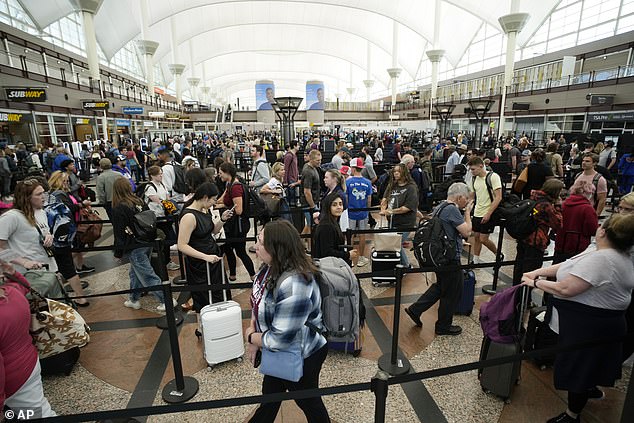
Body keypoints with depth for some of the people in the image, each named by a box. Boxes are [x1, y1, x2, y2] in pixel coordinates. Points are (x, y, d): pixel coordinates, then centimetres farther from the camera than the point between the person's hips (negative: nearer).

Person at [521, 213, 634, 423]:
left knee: (577, 367, 8)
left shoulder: (600, 259, -30)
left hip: (589, 327, -9)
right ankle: (591, 388, 56)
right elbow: (569, 266, 5)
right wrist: (538, 272, 1)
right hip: (603, 322, 9)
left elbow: (566, 289, -30)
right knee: (588, 362, 31)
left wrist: (536, 283, -16)